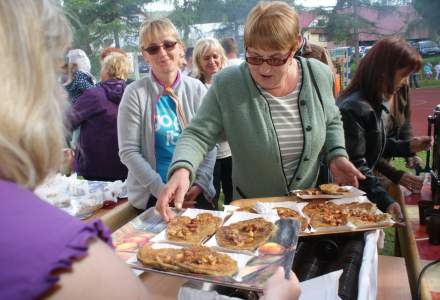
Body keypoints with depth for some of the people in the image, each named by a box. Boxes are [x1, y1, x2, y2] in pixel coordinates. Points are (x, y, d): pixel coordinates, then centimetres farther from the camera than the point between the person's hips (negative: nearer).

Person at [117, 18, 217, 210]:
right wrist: (161, 189, -14)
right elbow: (128, 151, -8)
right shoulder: (135, 93, -5)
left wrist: (200, 183, -10)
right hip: (151, 195, -2)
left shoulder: (196, 89, 2)